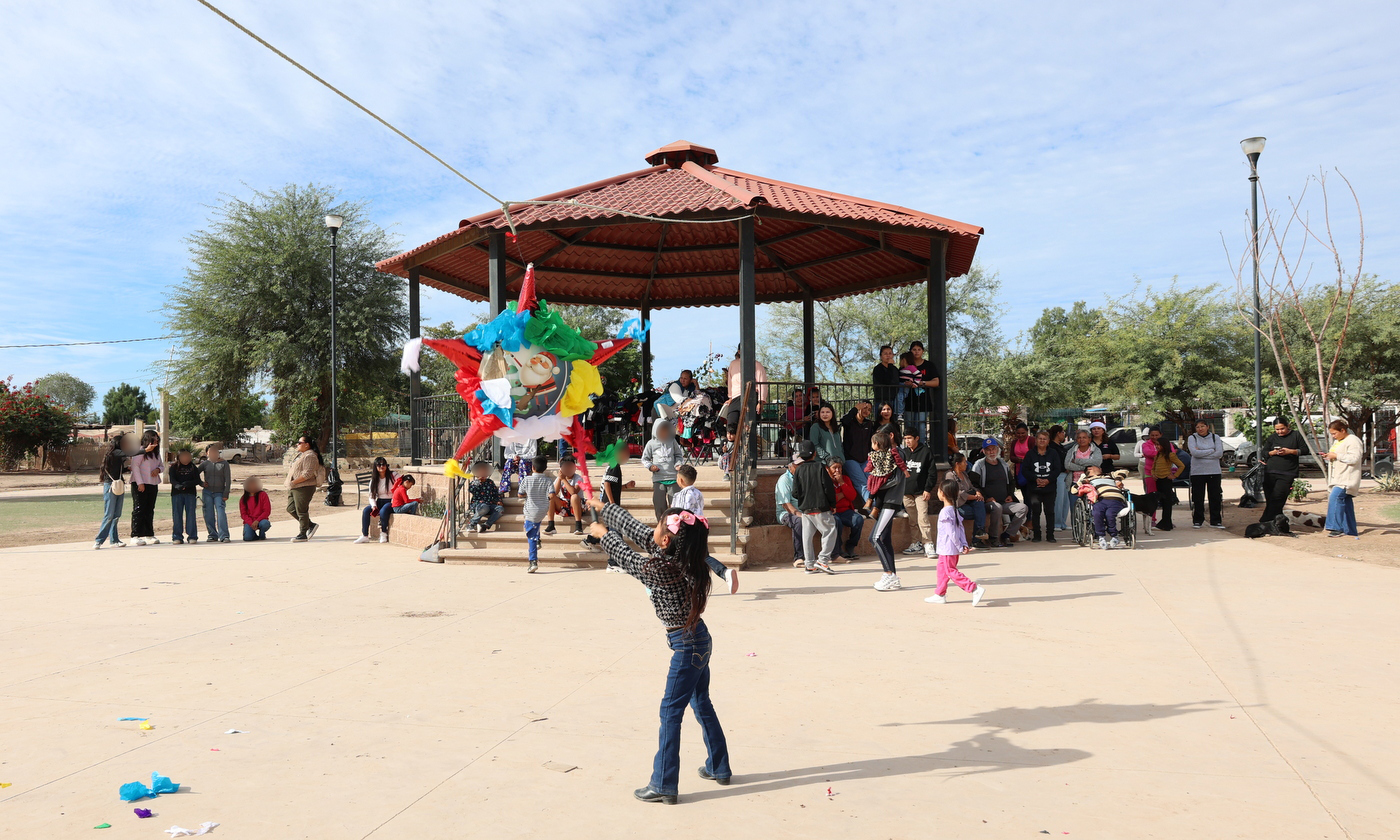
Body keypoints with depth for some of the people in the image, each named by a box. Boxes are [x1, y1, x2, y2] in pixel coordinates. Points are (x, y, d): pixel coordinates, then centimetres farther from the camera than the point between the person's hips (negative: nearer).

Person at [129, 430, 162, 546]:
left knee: (150, 510, 11)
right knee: (139, 510, -6)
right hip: (140, 484, -7)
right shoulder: (140, 450, -9)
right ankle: (136, 536, -3)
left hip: (153, 484, 7)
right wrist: (140, 483, -17)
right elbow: (134, 466, -13)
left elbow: (161, 465, 21)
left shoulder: (156, 452, 14)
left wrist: (158, 469, -4)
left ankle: (148, 535, 17)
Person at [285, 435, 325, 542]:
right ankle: (311, 525, 18)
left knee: (301, 510, -4)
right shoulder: (301, 455, 19)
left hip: (303, 487, -11)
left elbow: (308, 474, -23)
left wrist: (294, 482, -22)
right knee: (291, 508, 11)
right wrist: (290, 483, 15)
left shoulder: (310, 456, -14)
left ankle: (303, 534, 4)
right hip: (294, 488, 11)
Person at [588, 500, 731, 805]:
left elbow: (627, 557, -6)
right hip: (698, 639, 9)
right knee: (701, 704, 21)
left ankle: (663, 786, 7)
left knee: (671, 711, -1)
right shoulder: (679, 558, -2)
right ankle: (718, 768, 34)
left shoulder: (659, 569, -25)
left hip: (687, 644, -9)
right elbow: (637, 531, 7)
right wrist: (603, 507, 16)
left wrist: (604, 534, 12)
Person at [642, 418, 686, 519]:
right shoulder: (651, 444, 2)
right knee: (660, 505, 1)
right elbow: (645, 459, 9)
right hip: (658, 479, -1)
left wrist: (678, 464, -2)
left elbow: (678, 455, 16)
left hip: (673, 478, 1)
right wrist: (650, 466, -9)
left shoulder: (672, 441, 6)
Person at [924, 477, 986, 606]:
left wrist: (960, 548, -15)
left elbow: (951, 532, -21)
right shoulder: (954, 510, 10)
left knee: (951, 571, -5)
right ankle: (940, 594, 24)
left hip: (948, 549, -10)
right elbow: (961, 528, 8)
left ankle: (975, 589, -11)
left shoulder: (945, 512, -19)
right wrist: (964, 544, 5)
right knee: (942, 570, 17)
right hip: (953, 548, 10)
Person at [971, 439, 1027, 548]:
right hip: (988, 503, -6)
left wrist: (1010, 495, 12)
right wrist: (986, 498, -15)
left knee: (1023, 508, -16)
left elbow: (1012, 482, 30)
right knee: (997, 508, -37)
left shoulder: (1004, 464, 18)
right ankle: (992, 538, -20)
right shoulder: (979, 465, 0)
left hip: (1005, 503, 6)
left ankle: (1006, 534, -9)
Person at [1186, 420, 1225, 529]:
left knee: (1215, 496, 1)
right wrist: (1211, 451, -7)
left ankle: (1215, 521, 8)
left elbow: (1219, 453, -6)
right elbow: (1194, 453, -13)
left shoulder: (1215, 437, 8)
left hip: (1214, 471, 1)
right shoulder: (1192, 438, 4)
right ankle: (1197, 520, 8)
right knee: (1198, 497, -1)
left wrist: (1201, 453, -9)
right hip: (1197, 472, -1)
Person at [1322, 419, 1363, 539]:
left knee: (1335, 497, -24)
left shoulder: (1353, 441, -9)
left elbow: (1354, 458, -21)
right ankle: (1350, 530, 14)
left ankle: (1336, 527, -27)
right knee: (1345, 502, 9)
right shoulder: (1337, 441, 21)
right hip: (1338, 478, 10)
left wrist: (1336, 456, -18)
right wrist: (1329, 456, 11)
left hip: (1347, 478, -10)